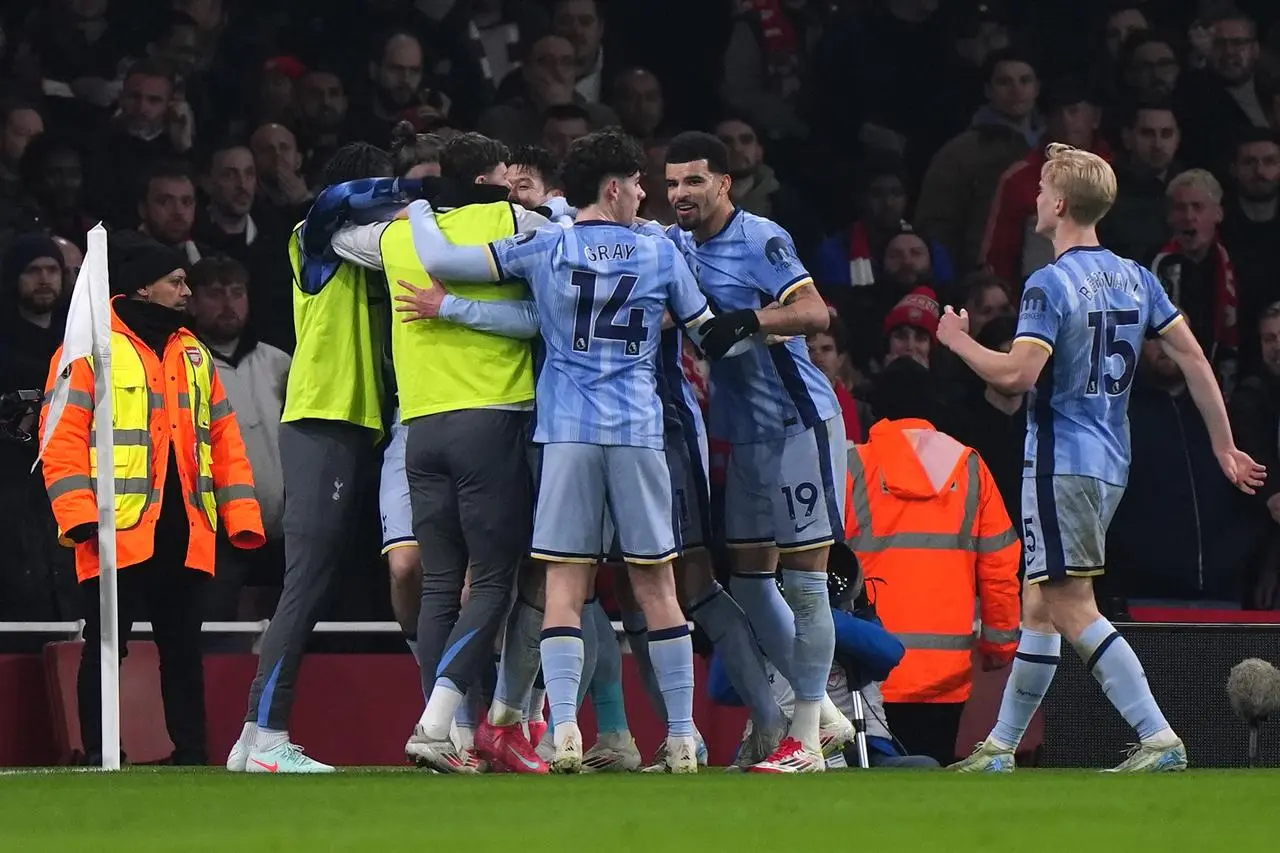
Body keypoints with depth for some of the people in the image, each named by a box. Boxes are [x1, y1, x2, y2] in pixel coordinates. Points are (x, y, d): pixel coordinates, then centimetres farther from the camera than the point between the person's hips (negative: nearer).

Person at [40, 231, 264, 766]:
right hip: (119, 534, -6)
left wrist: (242, 517, 8)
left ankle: (191, 753, 12)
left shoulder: (193, 355, 19)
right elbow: (63, 435, -8)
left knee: (183, 649, 8)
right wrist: (80, 514, -17)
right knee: (106, 646, -3)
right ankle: (98, 756, 1)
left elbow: (224, 440, 18)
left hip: (185, 534, 6)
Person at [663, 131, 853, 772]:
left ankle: (806, 741, -2)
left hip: (799, 424, -8)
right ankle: (823, 713, 21)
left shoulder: (759, 239, -14)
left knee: (803, 581, -5)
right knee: (750, 581, 9)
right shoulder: (676, 245, 10)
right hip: (743, 433, 8)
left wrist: (741, 322, -32)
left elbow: (815, 314, -21)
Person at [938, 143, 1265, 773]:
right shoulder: (1135, 279, 10)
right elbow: (1191, 355, 9)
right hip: (1111, 463, 8)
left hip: (1061, 462, -8)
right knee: (1040, 607, 14)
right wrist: (1223, 444, 15)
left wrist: (957, 341, -4)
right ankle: (999, 750, 19)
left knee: (1071, 608, -10)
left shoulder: (1050, 285, -14)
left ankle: (1158, 739, -20)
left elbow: (1017, 373, -22)